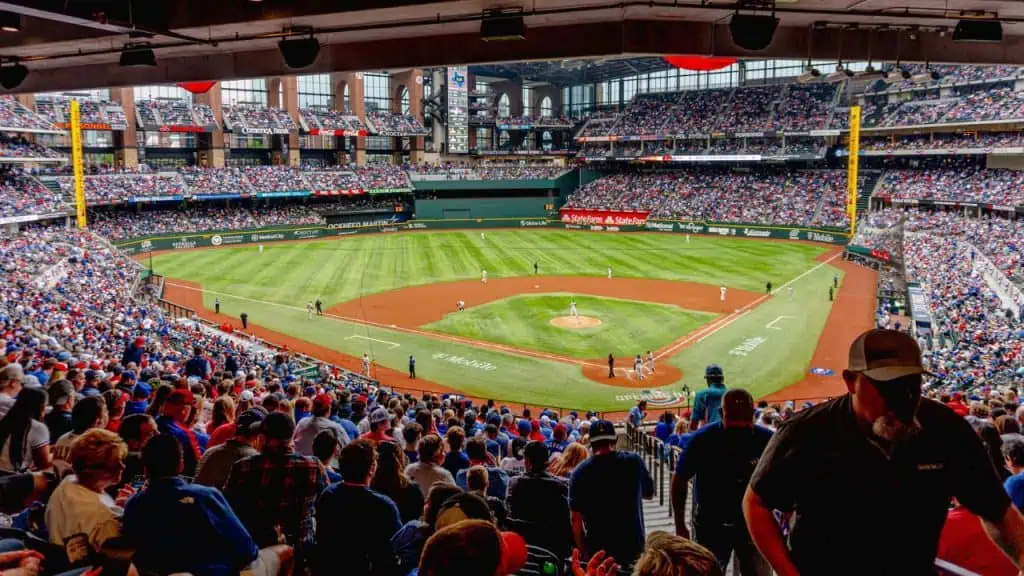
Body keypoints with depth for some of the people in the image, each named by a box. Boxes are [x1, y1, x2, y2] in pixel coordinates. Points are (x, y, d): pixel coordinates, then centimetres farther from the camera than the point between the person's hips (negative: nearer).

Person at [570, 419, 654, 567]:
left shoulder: (580, 472, -11)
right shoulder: (634, 462, -9)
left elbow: (576, 517, -8)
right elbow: (649, 494, 8)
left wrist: (583, 551, 2)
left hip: (597, 548, 0)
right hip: (633, 544, 1)